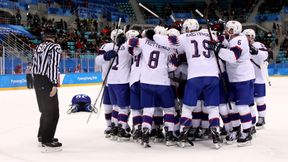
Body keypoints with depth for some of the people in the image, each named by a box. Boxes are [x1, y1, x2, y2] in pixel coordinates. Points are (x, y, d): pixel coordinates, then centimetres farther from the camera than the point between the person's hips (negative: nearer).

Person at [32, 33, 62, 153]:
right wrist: (55, 84, -21)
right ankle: (47, 142, -5)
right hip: (47, 82, -8)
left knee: (45, 110, 20)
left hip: (37, 81, 8)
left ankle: (42, 137, 29)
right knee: (53, 112, -4)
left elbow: (34, 65, 16)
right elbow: (54, 65, -17)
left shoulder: (38, 47, 15)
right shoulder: (55, 47, -7)